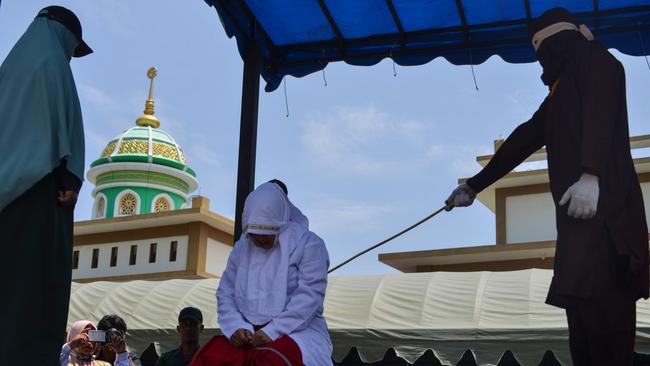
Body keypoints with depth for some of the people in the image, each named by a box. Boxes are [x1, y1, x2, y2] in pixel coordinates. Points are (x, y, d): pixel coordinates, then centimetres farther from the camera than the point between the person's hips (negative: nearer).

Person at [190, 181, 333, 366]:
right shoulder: (241, 248, 14)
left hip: (298, 331, -4)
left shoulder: (308, 244, -2)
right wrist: (236, 327, -9)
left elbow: (309, 295, -12)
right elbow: (225, 293, 11)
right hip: (248, 333, 4)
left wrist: (272, 332, -19)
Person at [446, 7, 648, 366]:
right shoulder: (561, 89, 32)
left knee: (597, 304, -18)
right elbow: (523, 140, 34)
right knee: (583, 307, 0)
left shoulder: (593, 58, 7)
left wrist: (590, 174, -27)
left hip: (601, 206, -9)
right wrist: (474, 186, 36)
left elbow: (601, 112, -12)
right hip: (579, 210, 9)